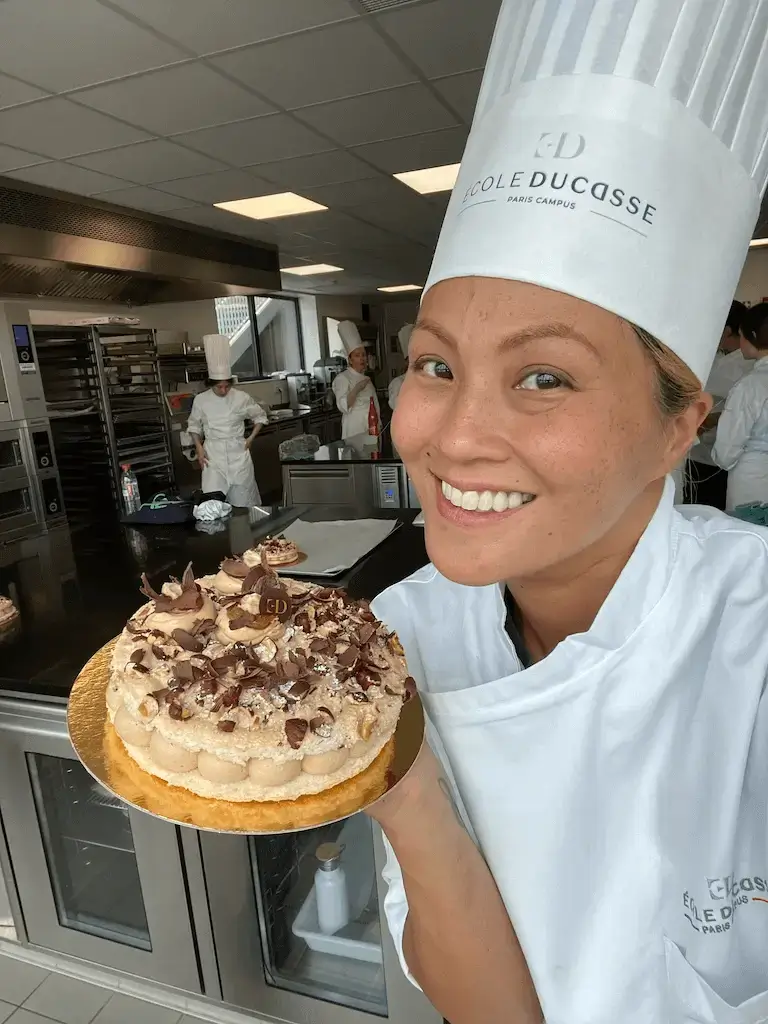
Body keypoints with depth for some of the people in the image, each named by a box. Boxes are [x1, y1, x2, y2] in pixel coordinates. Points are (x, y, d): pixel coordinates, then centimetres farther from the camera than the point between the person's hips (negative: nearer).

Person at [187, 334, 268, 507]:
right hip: (213, 453, 0)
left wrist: (250, 439, 0)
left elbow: (260, 416, 9)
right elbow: (194, 426, 10)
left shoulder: (241, 397, -5)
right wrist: (199, 448, -2)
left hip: (238, 451, 0)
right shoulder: (200, 400, -3)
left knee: (242, 501, 5)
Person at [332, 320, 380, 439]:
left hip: (372, 428, 7)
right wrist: (356, 390, -28)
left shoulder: (366, 378, 16)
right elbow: (343, 406, -19)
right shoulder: (342, 378, -6)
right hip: (355, 429, -7)